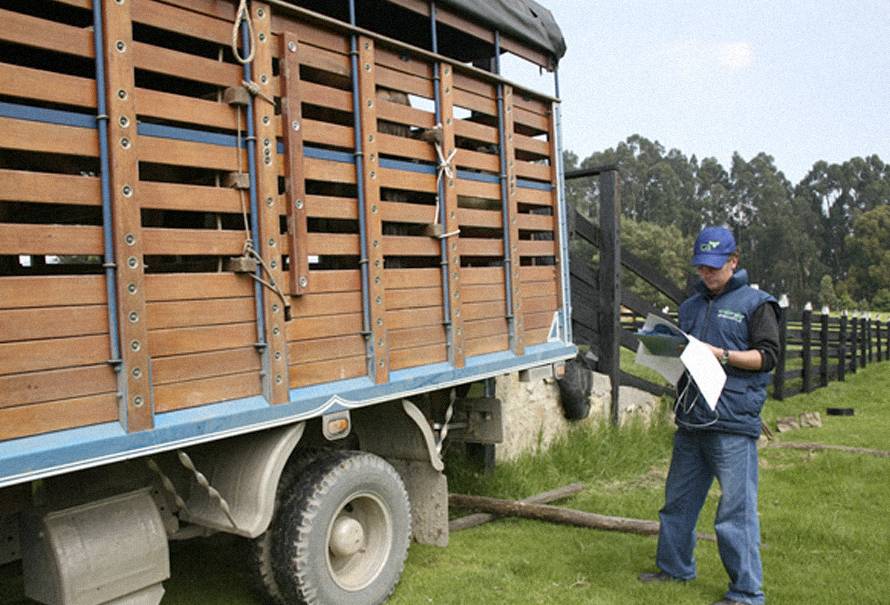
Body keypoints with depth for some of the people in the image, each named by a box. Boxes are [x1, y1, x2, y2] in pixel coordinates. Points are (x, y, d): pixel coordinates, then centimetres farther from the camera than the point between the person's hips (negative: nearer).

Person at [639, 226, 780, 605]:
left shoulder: (755, 303, 0)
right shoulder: (691, 306, 19)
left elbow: (767, 356, -7)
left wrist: (722, 355, -18)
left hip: (733, 423, -7)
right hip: (690, 419, 7)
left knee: (736, 509, -3)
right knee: (678, 499, 16)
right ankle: (674, 567, 33)